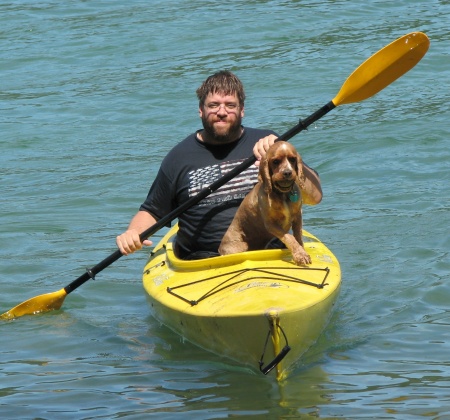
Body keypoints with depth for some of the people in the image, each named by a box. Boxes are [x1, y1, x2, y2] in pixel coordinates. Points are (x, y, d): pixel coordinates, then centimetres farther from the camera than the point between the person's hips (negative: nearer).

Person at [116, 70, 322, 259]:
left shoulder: (265, 142, 9)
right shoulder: (180, 157, 10)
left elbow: (314, 196, 2)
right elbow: (152, 212, 19)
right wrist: (132, 233, -3)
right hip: (202, 260, 1)